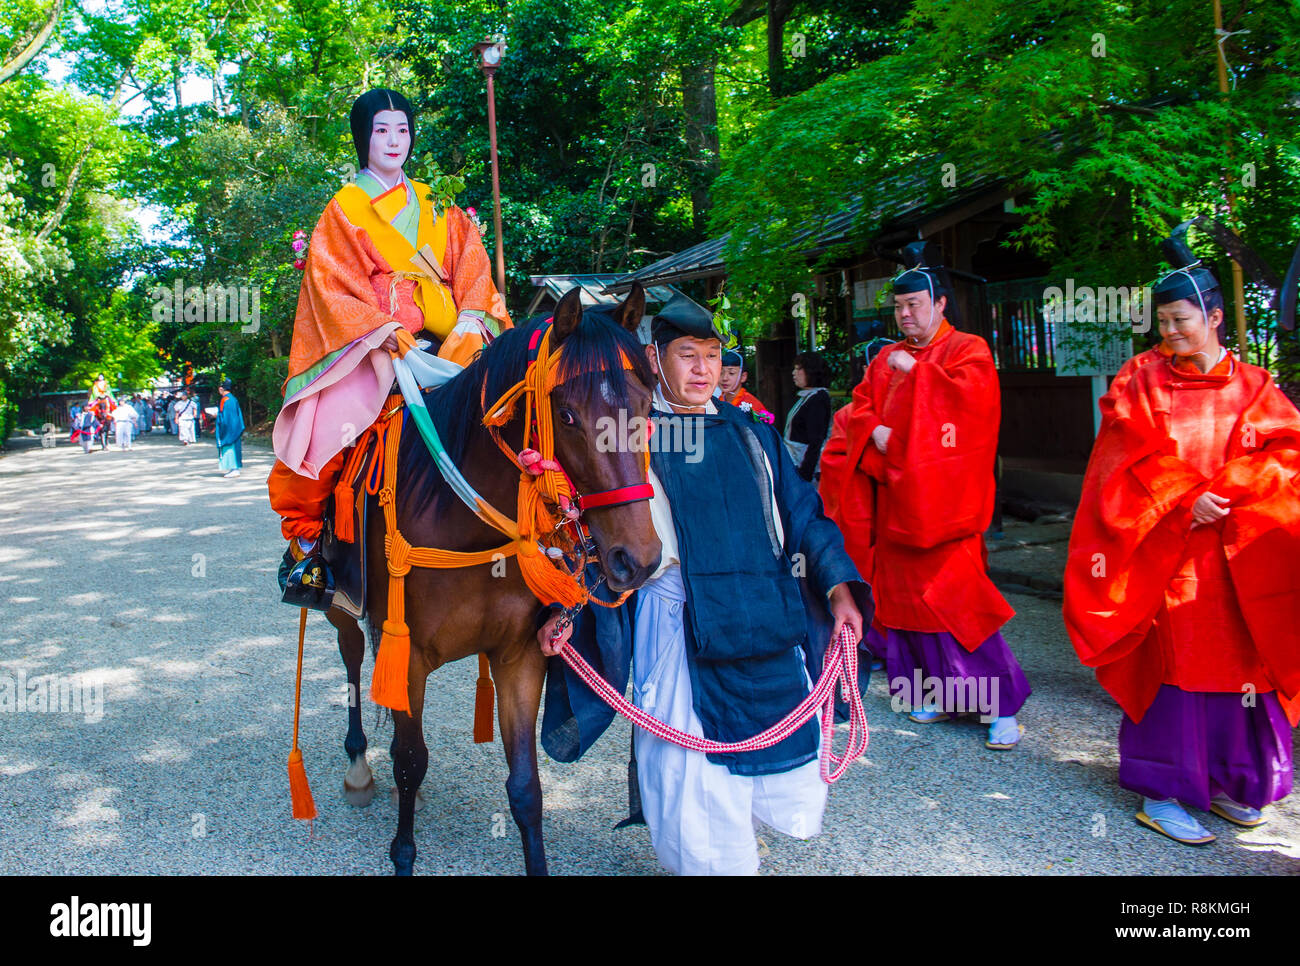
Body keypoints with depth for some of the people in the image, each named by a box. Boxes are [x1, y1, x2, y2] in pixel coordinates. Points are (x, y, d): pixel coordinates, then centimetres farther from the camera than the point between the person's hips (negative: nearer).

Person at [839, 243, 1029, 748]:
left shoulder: (968, 350, 2)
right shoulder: (887, 358, 18)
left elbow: (970, 396, -17)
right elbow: (859, 408, 12)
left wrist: (916, 371, -12)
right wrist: (875, 431, -8)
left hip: (943, 495, -6)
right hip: (896, 496, 6)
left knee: (954, 597, -11)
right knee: (903, 592, 7)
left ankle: (1001, 706, -1)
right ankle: (937, 694, 20)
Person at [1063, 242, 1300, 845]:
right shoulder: (1143, 383, 3)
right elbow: (1137, 456, -7)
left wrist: (1222, 490, -17)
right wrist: (1184, 497, -20)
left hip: (1234, 556, 3)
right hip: (1163, 550, -3)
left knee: (1239, 661, 6)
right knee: (1171, 662, -4)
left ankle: (1222, 779, 22)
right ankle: (1161, 790, 4)